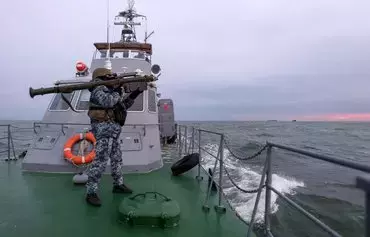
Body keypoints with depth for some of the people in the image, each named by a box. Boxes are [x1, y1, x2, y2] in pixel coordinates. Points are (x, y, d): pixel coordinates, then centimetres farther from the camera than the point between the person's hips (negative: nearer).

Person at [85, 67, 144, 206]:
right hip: (104, 129, -10)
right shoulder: (99, 89, -8)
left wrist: (135, 94, 16)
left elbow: (124, 105, 24)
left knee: (117, 158, 16)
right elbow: (107, 102, -28)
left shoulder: (108, 91, 21)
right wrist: (117, 92, -11)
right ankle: (91, 193, -6)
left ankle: (118, 185, 28)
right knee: (100, 161, -12)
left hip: (111, 130, 10)